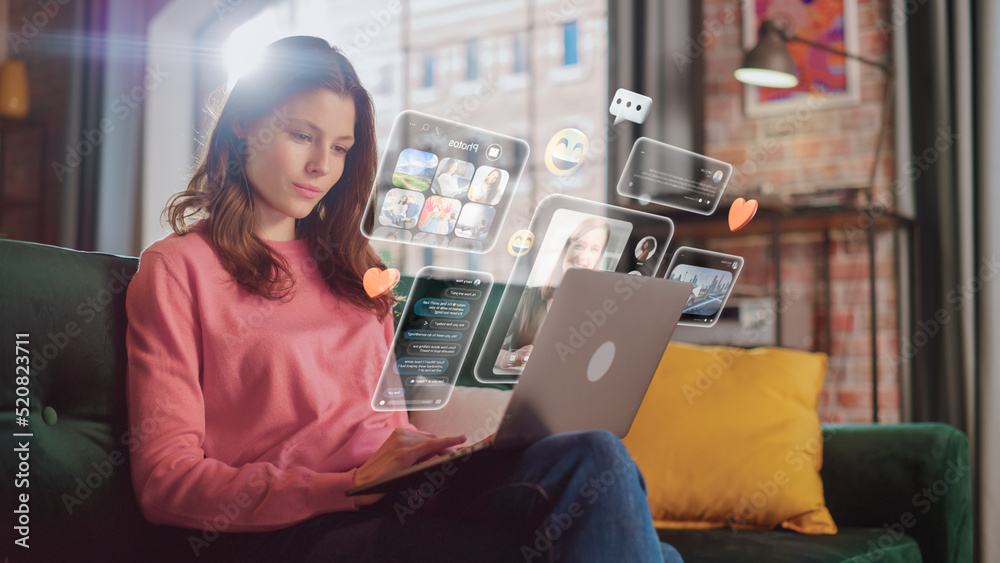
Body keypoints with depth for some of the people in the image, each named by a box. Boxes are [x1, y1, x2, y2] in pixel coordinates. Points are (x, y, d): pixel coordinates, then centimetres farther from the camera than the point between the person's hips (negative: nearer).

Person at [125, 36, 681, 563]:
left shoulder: (349, 263, 25)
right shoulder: (177, 267, 5)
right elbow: (165, 479, -3)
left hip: (405, 492, 6)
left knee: (593, 456, -26)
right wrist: (352, 485, -15)